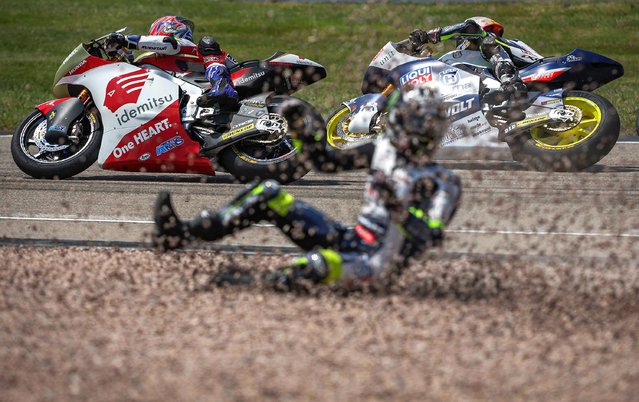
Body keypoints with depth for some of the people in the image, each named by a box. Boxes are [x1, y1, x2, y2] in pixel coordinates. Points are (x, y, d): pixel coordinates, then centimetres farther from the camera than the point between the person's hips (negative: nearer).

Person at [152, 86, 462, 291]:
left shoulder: (443, 184, -9)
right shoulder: (385, 150, 13)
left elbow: (429, 237, -22)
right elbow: (326, 161, 17)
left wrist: (400, 211, -37)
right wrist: (301, 128, 5)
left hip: (381, 255, -6)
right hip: (348, 238, 6)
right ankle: (182, 234, -14)